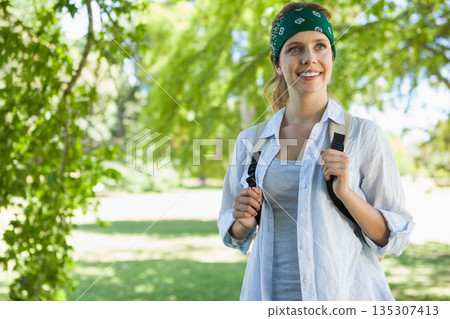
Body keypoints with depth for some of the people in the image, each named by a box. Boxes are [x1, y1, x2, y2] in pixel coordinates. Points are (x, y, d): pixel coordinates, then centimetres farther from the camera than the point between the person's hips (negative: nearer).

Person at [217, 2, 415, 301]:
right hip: (269, 293, 3)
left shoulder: (365, 135, -6)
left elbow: (395, 239, -5)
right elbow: (234, 234, 13)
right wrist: (243, 222, -8)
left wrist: (346, 194, -19)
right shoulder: (249, 140, 3)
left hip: (345, 291, -2)